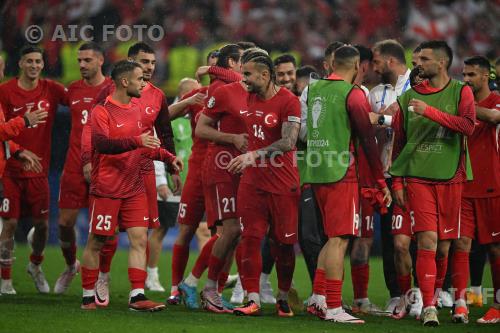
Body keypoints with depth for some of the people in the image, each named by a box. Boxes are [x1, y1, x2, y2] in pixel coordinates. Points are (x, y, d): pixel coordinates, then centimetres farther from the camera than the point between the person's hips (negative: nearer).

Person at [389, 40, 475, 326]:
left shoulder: (461, 93, 3)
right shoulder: (410, 96, 8)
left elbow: (468, 126, -15)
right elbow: (399, 141, 13)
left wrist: (431, 112, -20)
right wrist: (397, 180, 9)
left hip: (450, 178, 0)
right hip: (418, 177, 0)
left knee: (444, 246, 4)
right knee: (427, 241, -13)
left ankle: (433, 295, 24)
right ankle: (428, 308, -13)